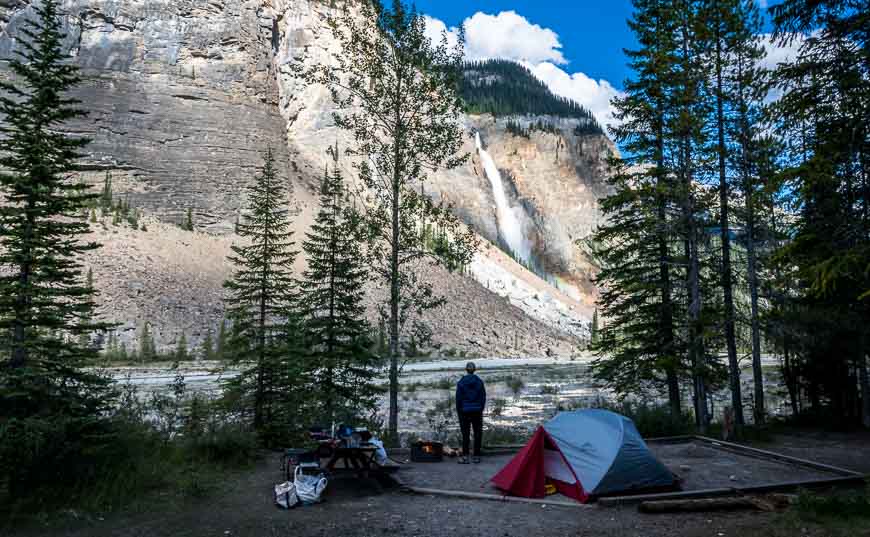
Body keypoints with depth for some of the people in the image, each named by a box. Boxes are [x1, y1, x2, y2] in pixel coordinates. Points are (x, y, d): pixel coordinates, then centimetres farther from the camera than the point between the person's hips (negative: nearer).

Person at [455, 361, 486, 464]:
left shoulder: (461, 382, -6)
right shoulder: (479, 381, -1)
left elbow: (458, 398, -4)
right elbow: (483, 397, 2)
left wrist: (459, 412, 5)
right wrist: (481, 409, 11)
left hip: (465, 410, -1)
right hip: (477, 410, 1)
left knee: (465, 434, 4)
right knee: (478, 433, 8)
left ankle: (465, 456, -1)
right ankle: (476, 456, 11)